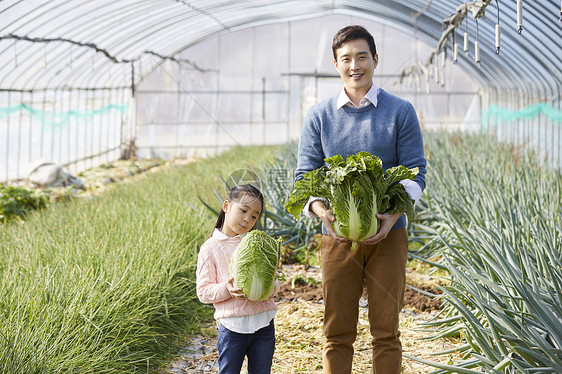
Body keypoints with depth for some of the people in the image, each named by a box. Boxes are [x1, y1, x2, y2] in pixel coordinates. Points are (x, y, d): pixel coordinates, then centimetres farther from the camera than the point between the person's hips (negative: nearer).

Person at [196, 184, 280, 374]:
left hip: (263, 323, 4)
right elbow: (203, 292, -4)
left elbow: (273, 280, 11)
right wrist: (226, 289, -21)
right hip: (232, 326, -3)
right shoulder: (211, 248, -3)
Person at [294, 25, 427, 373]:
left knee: (386, 331, 5)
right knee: (337, 332, 6)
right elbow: (305, 176, 4)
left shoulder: (401, 112, 1)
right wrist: (321, 210, -17)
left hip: (388, 236, -1)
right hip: (337, 237, 1)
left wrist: (393, 216, -18)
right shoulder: (319, 116, 5)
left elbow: (415, 173, -1)